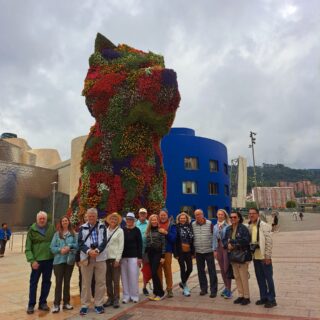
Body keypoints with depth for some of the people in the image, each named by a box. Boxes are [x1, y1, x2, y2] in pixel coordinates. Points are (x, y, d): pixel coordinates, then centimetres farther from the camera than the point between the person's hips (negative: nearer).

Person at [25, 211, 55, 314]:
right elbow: (28, 248, -6)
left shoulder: (52, 228, 0)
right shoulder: (32, 230, -6)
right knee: (33, 283, 6)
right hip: (37, 260, -2)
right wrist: (32, 260, -15)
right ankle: (31, 305, 20)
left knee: (46, 282, 12)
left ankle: (42, 302, 26)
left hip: (49, 260, 3)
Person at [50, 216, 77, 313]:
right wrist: (60, 249, -18)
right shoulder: (57, 234, 1)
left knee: (67, 282, 13)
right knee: (58, 282, 1)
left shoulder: (73, 234, 3)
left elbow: (77, 245, -3)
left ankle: (66, 302, 24)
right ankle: (56, 304, 9)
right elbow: (52, 247, -3)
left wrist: (69, 247, -19)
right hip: (59, 261, -1)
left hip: (70, 260, 1)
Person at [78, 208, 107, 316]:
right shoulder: (83, 228, 4)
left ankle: (98, 304, 18)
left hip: (100, 257, 1)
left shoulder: (102, 226, 4)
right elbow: (80, 243, -1)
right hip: (86, 257, 0)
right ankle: (84, 305, 18)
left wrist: (97, 250, -17)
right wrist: (88, 251, -17)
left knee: (100, 282, 6)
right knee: (86, 283, 6)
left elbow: (104, 241, -1)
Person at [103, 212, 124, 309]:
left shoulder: (119, 230, -1)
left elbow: (121, 246, -5)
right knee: (108, 280, 9)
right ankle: (110, 298, 21)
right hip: (106, 257, 3)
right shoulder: (106, 230, 8)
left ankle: (116, 299, 11)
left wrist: (118, 259, -11)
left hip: (115, 258, -3)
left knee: (116, 280, 0)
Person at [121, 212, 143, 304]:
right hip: (123, 256, 3)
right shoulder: (122, 230, 5)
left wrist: (140, 257, -7)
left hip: (134, 256, -2)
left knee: (133, 276, 0)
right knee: (124, 277, 7)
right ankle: (126, 296, 19)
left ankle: (134, 296, 14)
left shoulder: (136, 230, -1)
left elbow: (140, 244, -2)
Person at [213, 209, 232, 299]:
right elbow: (214, 238, 11)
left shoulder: (228, 226, -9)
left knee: (227, 269, -3)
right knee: (222, 269, 12)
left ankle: (229, 290, 7)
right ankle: (226, 287, 27)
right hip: (219, 247, 6)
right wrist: (215, 250, 7)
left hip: (226, 247, -6)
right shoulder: (215, 226, 10)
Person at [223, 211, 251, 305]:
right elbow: (224, 240, 10)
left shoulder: (243, 228, -12)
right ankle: (240, 295, 28)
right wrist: (227, 244, -12)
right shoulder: (228, 229, 9)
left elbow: (246, 241, -22)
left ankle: (246, 297, 15)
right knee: (237, 277, 15)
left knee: (244, 277, 0)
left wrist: (232, 242, -20)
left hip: (242, 256, -7)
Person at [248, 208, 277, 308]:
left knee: (268, 278, 5)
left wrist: (268, 256, -15)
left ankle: (271, 299, 16)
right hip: (255, 257, 7)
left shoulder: (264, 226, -14)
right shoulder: (249, 226, 7)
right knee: (260, 278, 15)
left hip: (264, 257, -6)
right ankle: (263, 297, 29)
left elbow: (269, 242, -14)